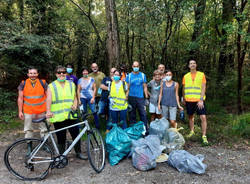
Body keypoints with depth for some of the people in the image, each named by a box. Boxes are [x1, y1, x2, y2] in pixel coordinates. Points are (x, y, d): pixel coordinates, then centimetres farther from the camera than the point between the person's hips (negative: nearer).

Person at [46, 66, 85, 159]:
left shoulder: (71, 84, 12)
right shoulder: (51, 86, 2)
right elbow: (48, 100, -11)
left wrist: (75, 105, -4)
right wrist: (48, 111, -28)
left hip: (71, 116, 2)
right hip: (58, 117, -2)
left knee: (76, 135, 7)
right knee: (61, 138, 8)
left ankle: (78, 152, 28)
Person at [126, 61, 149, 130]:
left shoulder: (143, 75, 8)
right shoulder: (129, 76, 4)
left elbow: (145, 87, 9)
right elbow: (127, 88, 3)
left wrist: (147, 97, 3)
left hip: (141, 97, 0)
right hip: (131, 98, 0)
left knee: (143, 114, -3)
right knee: (132, 114, 7)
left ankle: (145, 129, 6)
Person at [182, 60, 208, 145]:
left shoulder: (201, 75, 1)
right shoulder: (185, 76, 7)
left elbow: (203, 88, -4)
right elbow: (184, 89, 14)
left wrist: (201, 100, -13)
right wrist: (183, 99, 14)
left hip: (199, 100, -2)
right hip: (189, 100, 2)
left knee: (203, 117, -8)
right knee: (190, 116, 13)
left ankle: (204, 136, 1)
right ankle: (192, 131, 33)